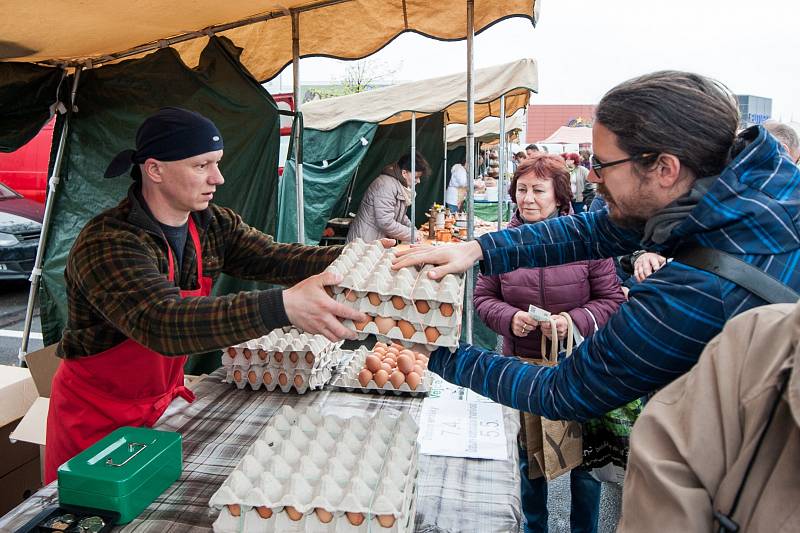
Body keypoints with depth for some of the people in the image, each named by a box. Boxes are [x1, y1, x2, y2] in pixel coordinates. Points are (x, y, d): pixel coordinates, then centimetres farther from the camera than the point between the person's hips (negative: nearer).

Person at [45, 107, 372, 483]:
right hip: (97, 417, -5)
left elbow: (274, 259, -14)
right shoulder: (107, 243, -28)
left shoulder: (213, 224, -6)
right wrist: (282, 307, -53)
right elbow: (161, 322, -42)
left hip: (165, 399, 6)